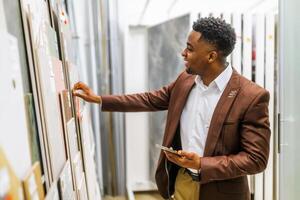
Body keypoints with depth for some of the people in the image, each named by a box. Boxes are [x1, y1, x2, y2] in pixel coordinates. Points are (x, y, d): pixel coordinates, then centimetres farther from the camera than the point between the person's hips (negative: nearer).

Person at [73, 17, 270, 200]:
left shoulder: (252, 97, -20)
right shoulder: (185, 79, -3)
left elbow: (256, 159, -17)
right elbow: (151, 100, 6)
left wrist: (201, 165, -24)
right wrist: (98, 99, 4)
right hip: (182, 182, 5)